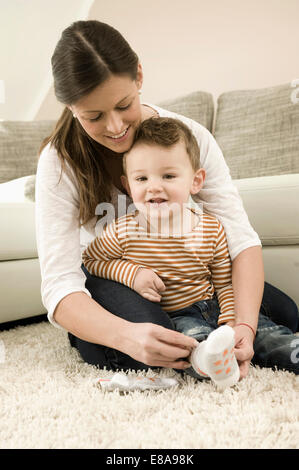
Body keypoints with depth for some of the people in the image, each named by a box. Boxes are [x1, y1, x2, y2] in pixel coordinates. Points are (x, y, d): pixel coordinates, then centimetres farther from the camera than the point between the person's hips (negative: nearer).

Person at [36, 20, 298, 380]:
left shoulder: (191, 137, -17)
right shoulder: (60, 161, -22)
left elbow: (240, 238, -21)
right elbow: (59, 287, -28)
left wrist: (244, 326, -39)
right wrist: (126, 335, -48)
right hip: (102, 278, -2)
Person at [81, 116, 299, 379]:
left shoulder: (212, 229, -6)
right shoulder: (123, 232, -12)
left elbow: (225, 284, 2)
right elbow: (89, 260, 3)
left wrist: (231, 323, -13)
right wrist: (130, 273, -13)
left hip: (212, 308, 4)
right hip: (171, 318, -4)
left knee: (267, 331, -8)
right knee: (191, 334, -35)